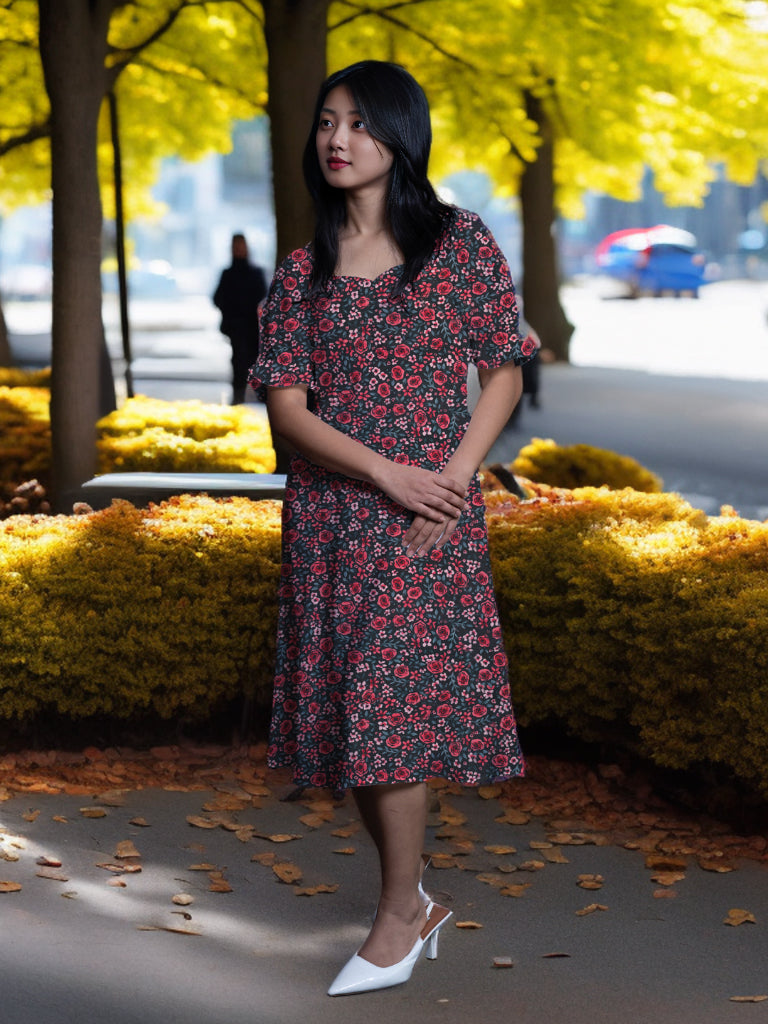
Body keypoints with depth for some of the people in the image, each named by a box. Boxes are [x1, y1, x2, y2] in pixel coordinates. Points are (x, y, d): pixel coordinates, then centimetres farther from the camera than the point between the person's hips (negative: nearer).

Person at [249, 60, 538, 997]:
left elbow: (503, 372, 2)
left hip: (431, 511, -3)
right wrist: (385, 472, -14)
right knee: (348, 709, 6)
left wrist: (452, 478, -11)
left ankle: (398, 916, 6)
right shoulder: (302, 272, 7)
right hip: (328, 511, 4)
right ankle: (414, 901, 21)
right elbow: (286, 405, 0)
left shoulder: (461, 243, 1)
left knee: (392, 706, -7)